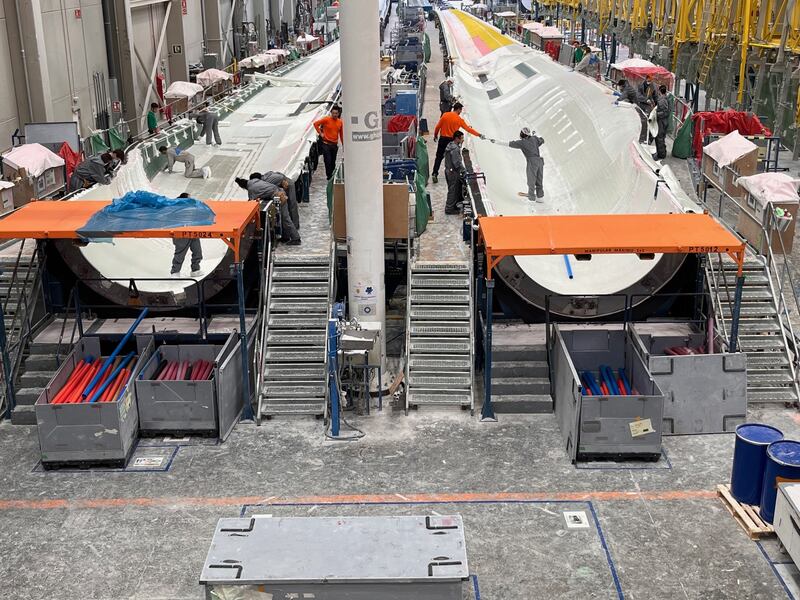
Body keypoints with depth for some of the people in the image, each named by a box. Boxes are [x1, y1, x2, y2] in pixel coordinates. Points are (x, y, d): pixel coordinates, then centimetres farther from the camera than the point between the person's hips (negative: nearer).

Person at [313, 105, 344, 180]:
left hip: (334, 145, 4)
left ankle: (332, 175, 20)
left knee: (333, 162, 9)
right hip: (326, 144, -4)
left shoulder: (340, 122, 6)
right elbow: (316, 123, -6)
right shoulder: (326, 119, -6)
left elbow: (341, 134, 14)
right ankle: (329, 176, -3)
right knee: (328, 161, -8)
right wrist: (320, 133, -7)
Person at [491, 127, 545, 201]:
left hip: (531, 161, -6)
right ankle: (540, 197, 20)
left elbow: (508, 144, -3)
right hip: (540, 160, 6)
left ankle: (532, 198, 5)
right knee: (539, 181, 14)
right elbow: (542, 141, 30)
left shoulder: (521, 142, -6)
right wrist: (535, 135, 47)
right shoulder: (534, 139, 9)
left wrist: (497, 142, 4)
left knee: (531, 181, 2)